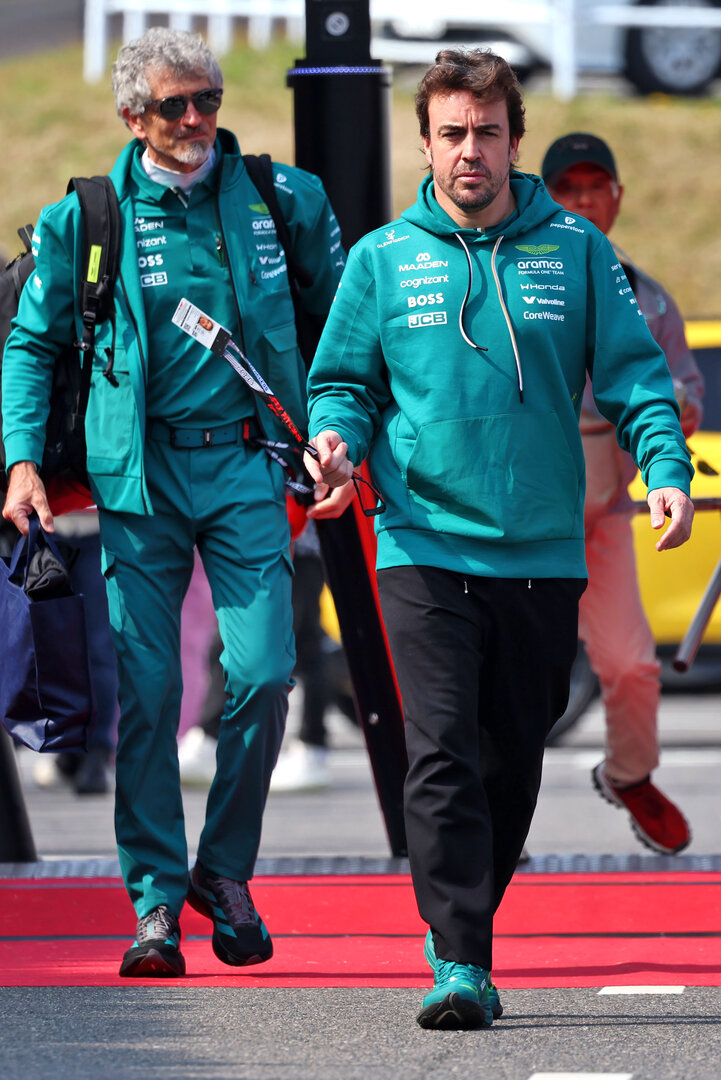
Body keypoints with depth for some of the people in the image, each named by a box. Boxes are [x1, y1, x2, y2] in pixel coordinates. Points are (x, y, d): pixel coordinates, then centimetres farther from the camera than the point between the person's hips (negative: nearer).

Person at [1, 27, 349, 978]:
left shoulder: (284, 201, 5)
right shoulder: (84, 220, 2)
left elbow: (339, 317, 17)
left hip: (245, 465, 1)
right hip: (138, 471, 0)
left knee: (262, 674, -10)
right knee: (147, 693, -2)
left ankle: (226, 870, 10)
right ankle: (156, 899, 7)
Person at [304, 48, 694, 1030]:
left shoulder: (576, 250, 6)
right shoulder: (383, 259, 6)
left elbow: (634, 372, 2)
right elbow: (343, 381, 10)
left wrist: (666, 468, -14)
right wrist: (337, 438, -12)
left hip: (543, 552, 2)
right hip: (426, 547, -2)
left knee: (514, 763, 10)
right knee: (442, 754, -14)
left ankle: (468, 929, 28)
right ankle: (459, 967, -15)